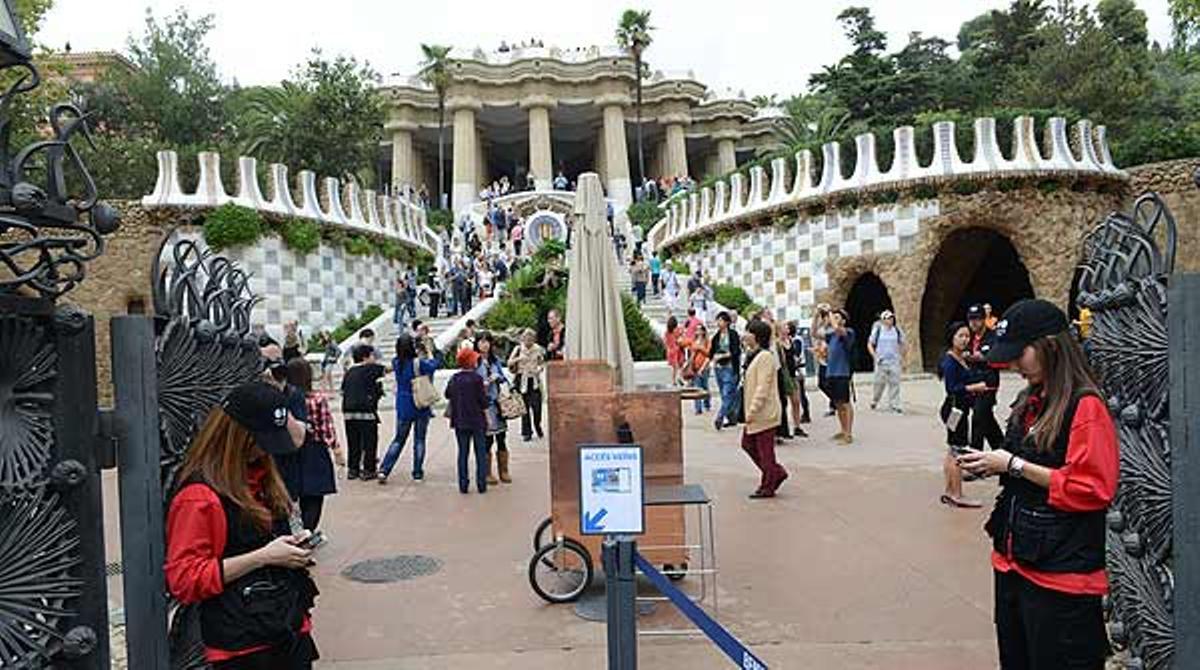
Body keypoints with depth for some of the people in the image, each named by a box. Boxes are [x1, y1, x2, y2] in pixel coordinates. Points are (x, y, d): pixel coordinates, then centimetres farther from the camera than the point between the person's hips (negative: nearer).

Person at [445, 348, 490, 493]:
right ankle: (481, 485, 6)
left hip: (459, 421, 4)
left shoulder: (453, 379, 1)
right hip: (477, 421, -4)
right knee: (481, 452, 6)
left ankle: (463, 485, 10)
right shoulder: (476, 378, -13)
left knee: (462, 453, 11)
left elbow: (447, 394, 16)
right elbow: (483, 401, -11)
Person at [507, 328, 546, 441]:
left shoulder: (538, 349, 2)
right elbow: (509, 362, 1)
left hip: (534, 381, 0)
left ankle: (538, 428, 18)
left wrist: (539, 370, -8)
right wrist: (518, 358, -17)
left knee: (537, 406, -5)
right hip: (522, 380, 0)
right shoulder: (518, 349, 1)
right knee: (524, 407, 2)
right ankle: (527, 432, 11)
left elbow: (542, 363, 13)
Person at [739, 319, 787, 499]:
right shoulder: (754, 355, 14)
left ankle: (767, 487, 10)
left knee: (765, 450, -1)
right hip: (755, 412, 10)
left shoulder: (765, 356, -17)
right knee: (747, 443, 15)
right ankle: (776, 473, 24)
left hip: (764, 412, -10)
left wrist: (752, 410, -22)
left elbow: (763, 387, -21)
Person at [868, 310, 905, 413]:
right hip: (881, 362, -2)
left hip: (894, 362, 2)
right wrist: (875, 356, -7)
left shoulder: (897, 331, 6)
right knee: (879, 383, 2)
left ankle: (894, 405, 0)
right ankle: (874, 400, 25)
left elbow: (902, 344, 19)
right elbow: (870, 344, 5)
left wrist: (901, 356, 10)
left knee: (895, 383, -4)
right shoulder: (877, 330, -2)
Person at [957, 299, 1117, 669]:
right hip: (1013, 561, 9)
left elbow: (1091, 489, -20)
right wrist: (993, 465, 4)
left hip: (1060, 571, -9)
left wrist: (1014, 465, -17)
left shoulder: (1086, 406, -14)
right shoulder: (1029, 401, 11)